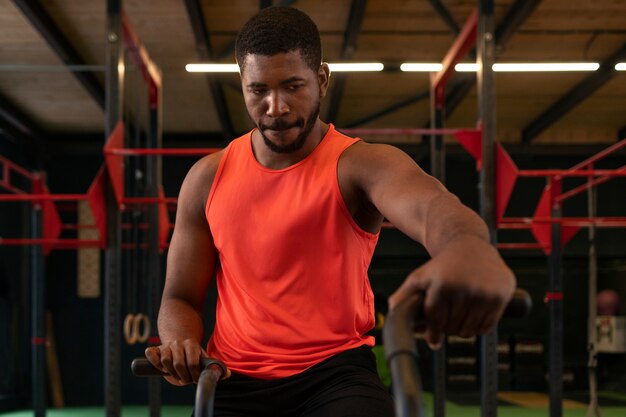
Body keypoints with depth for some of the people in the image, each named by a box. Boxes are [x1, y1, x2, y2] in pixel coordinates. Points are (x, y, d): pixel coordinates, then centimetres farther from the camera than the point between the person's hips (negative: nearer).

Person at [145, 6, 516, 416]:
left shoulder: (362, 164, -7)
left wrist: (468, 247, -58)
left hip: (336, 373, -4)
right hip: (237, 382, 4)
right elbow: (180, 297, 14)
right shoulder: (207, 179, 5)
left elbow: (429, 203, -32)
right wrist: (180, 344, -12)